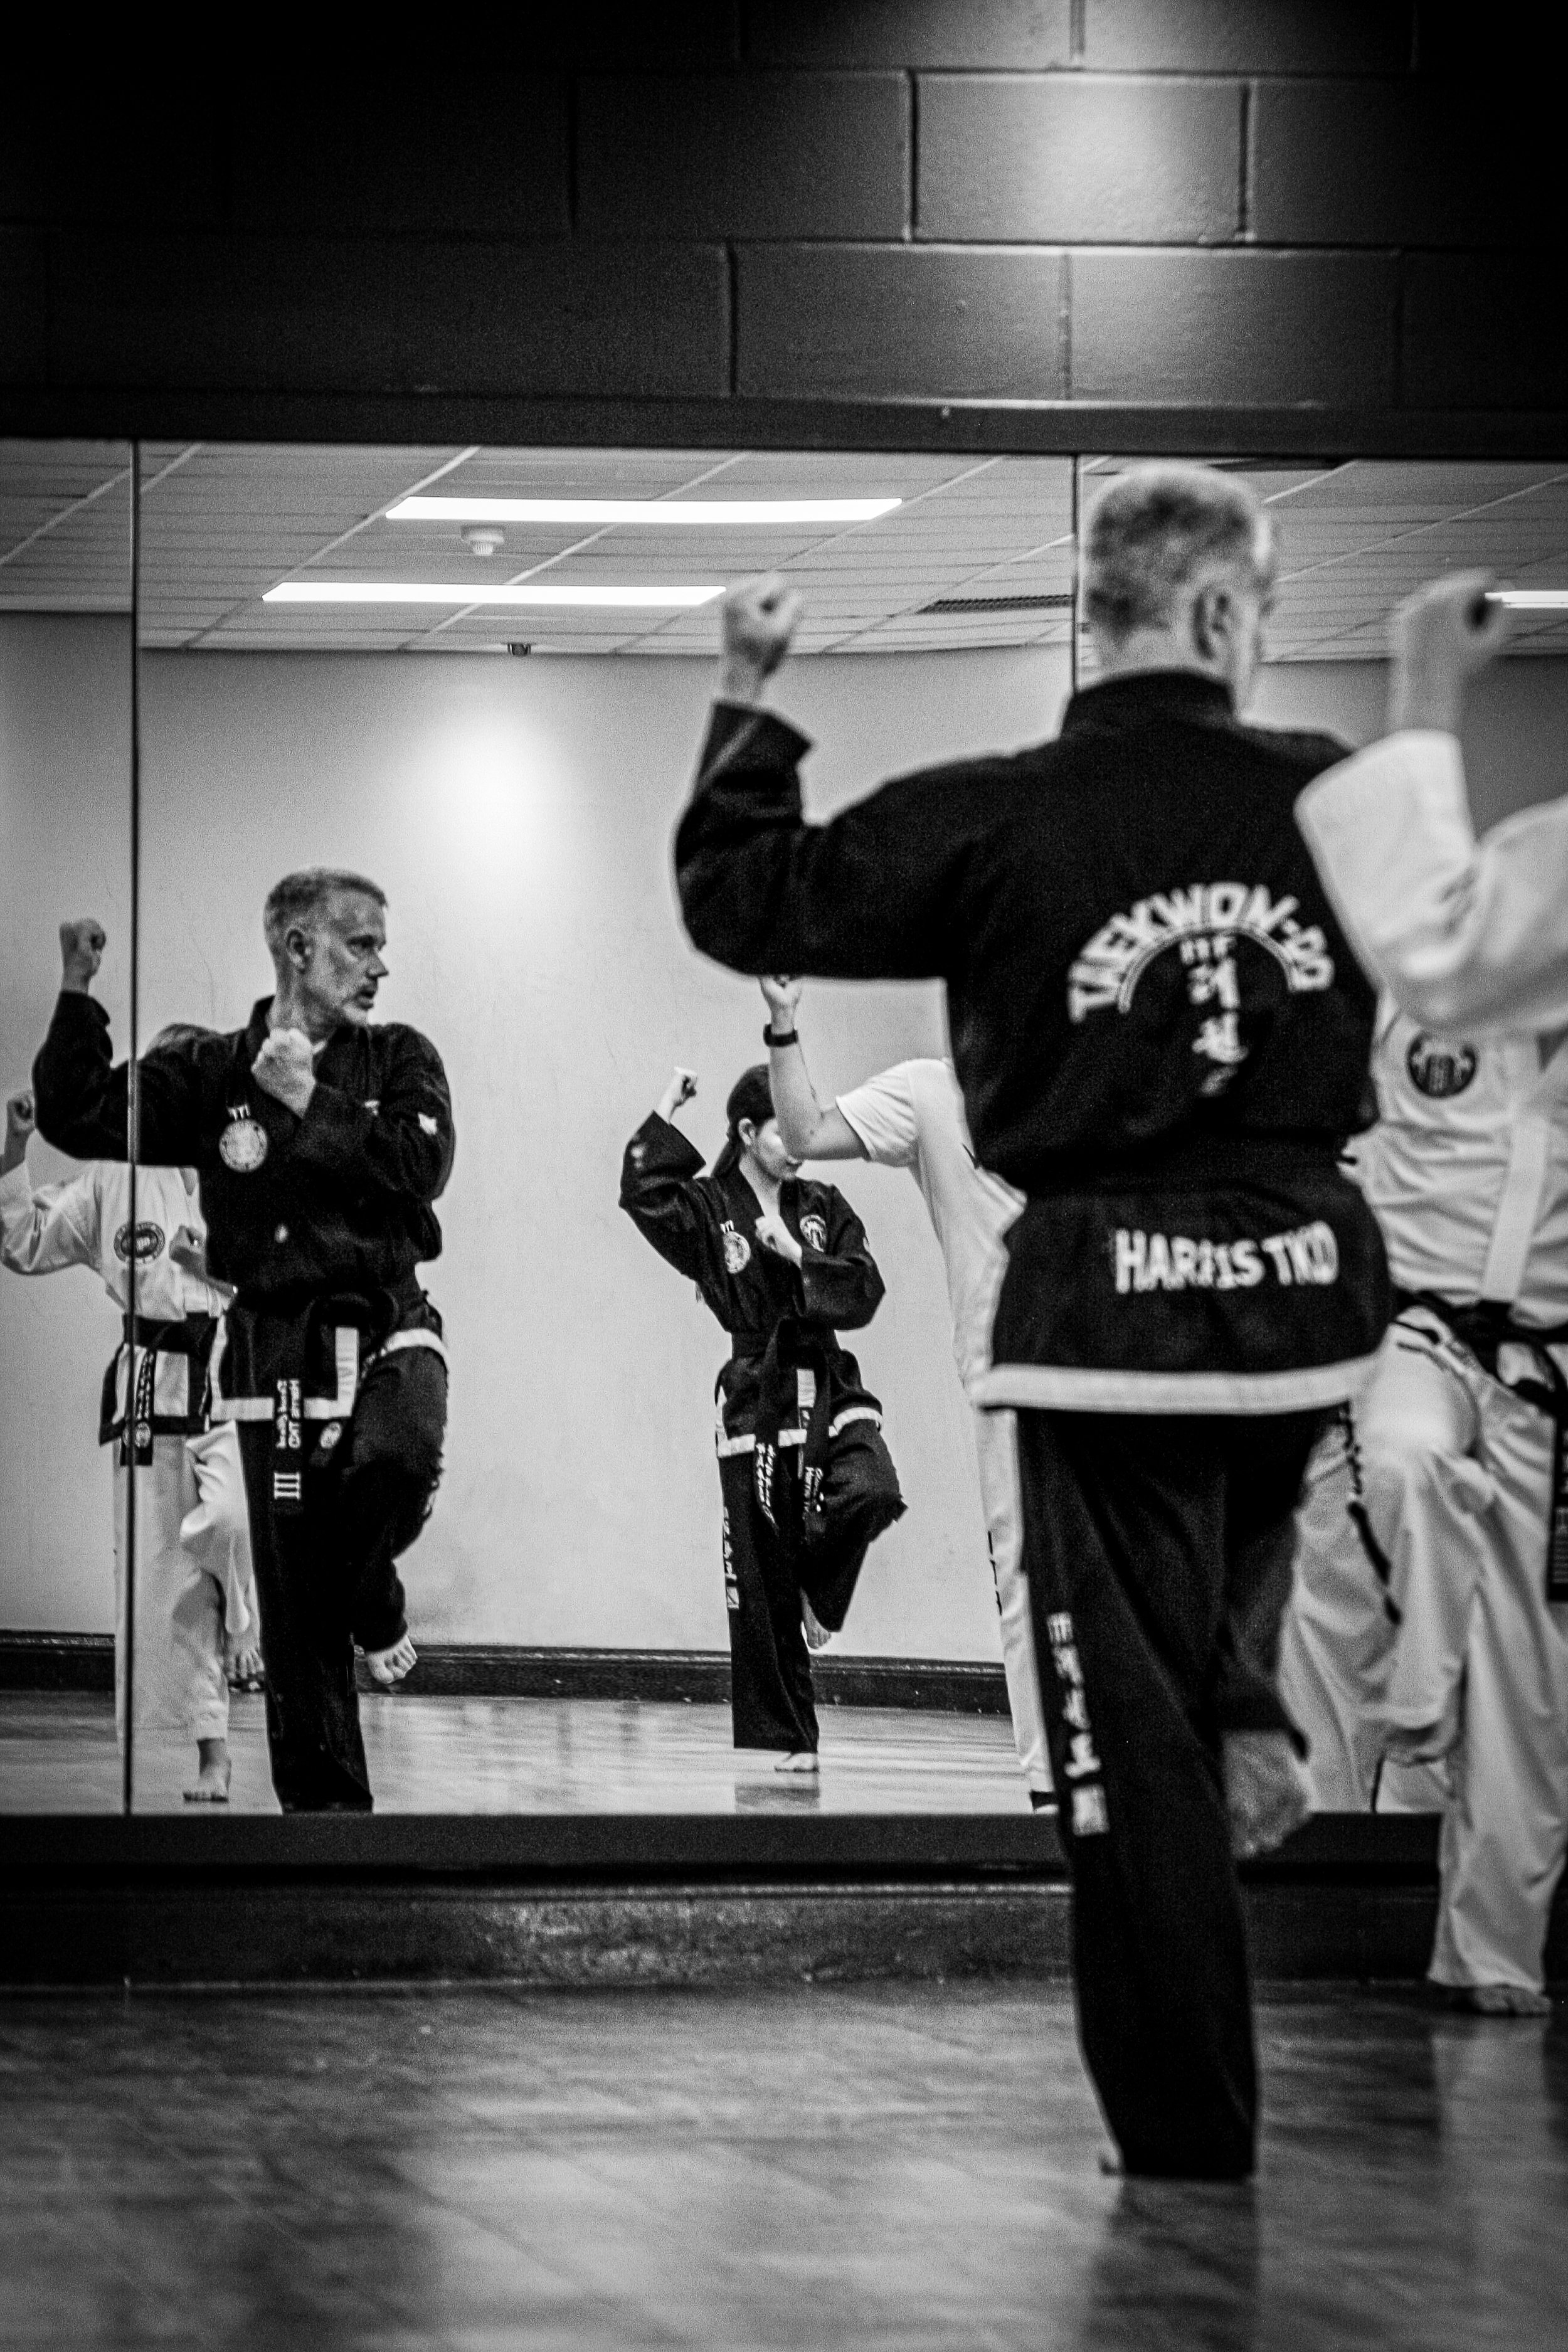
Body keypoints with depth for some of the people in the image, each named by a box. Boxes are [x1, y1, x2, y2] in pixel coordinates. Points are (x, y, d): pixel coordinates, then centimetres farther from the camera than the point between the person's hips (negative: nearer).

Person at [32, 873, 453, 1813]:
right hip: (277, 1347, 0)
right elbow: (78, 1120, -3)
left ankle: (373, 1604, -1)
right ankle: (325, 1803, 11)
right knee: (296, 1621, 0)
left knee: (399, 1457, -34)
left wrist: (309, 1102, -10)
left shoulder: (401, 1060, 7)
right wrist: (79, 993, -13)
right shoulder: (211, 1072, 5)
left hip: (386, 1330, 0)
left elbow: (421, 1166, -11)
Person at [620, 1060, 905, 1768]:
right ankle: (786, 1737, 10)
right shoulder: (706, 1208, -1)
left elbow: (863, 1293, 0)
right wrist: (666, 1112, -17)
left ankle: (816, 1593, 1)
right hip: (757, 1398, -2)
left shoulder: (823, 1208, 9)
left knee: (871, 1493, -30)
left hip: (829, 1390, 2)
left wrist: (796, 1254, -11)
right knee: (761, 1581, 0)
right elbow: (644, 1196, -21)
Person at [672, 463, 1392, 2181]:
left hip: (1109, 1308, -3)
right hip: (1313, 1291, 3)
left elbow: (737, 896, 0)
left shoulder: (994, 820, -10)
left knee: (1136, 1746, 3)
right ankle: (1248, 1713, 14)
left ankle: (1195, 2161, 5)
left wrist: (748, 699, 13)